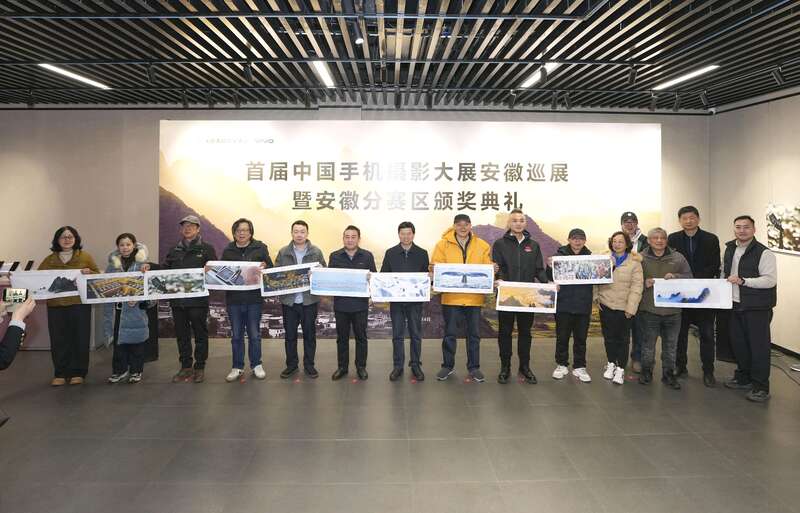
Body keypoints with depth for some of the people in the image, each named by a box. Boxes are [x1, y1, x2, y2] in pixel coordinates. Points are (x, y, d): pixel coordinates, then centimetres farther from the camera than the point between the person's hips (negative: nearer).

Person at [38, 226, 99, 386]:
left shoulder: (85, 257, 4)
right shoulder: (49, 259, 10)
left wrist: (89, 272, -16)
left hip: (80, 305, -2)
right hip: (55, 306, 2)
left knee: (80, 339, 2)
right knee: (58, 340, 5)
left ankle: (78, 373, 13)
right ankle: (60, 374, 16)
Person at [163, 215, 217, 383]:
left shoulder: (207, 248, 3)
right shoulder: (175, 250, 17)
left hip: (198, 299, -4)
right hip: (177, 299, 5)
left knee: (200, 334, 3)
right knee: (181, 334, 10)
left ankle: (200, 367, 12)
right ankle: (186, 367, 20)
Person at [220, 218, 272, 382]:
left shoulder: (260, 248, 1)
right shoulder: (227, 250, 7)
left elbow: (271, 268, 1)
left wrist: (264, 266, -21)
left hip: (254, 298, -2)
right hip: (233, 299, 2)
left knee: (254, 334, 7)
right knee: (236, 335, 10)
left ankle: (256, 365, 21)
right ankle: (237, 367, 20)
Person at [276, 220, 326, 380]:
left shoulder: (316, 252, 0)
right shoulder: (283, 252, 3)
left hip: (309, 300, -1)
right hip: (289, 300, 1)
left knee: (309, 334, 8)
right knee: (289, 334, 11)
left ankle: (309, 365, 22)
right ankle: (291, 364, 25)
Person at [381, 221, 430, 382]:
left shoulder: (422, 253, 3)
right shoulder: (390, 253, 4)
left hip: (415, 300, 0)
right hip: (396, 300, 0)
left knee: (415, 334, 7)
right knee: (397, 335, 6)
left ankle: (415, 365, 19)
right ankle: (398, 366, 15)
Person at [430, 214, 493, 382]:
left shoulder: (483, 245, 5)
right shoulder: (443, 244, 0)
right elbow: (435, 267, 0)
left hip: (474, 297, 1)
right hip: (451, 296, -1)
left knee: (474, 334, 9)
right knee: (449, 333, 7)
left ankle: (474, 367, 21)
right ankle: (447, 365, 21)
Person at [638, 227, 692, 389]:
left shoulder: (678, 258, 4)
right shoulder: (641, 258, 0)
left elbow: (689, 277, 5)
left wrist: (675, 277, -13)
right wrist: (644, 284, -16)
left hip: (672, 310, 2)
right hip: (649, 309, -2)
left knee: (670, 345, 11)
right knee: (648, 344, 8)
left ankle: (668, 374, 24)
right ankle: (646, 372, 23)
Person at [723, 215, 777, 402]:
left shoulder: (763, 253, -13)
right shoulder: (729, 249, 10)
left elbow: (770, 280, -19)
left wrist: (743, 281, -25)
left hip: (757, 308, -7)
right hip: (736, 305, 7)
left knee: (758, 345, -1)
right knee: (738, 343, 15)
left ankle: (761, 387, 9)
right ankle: (743, 378, 31)